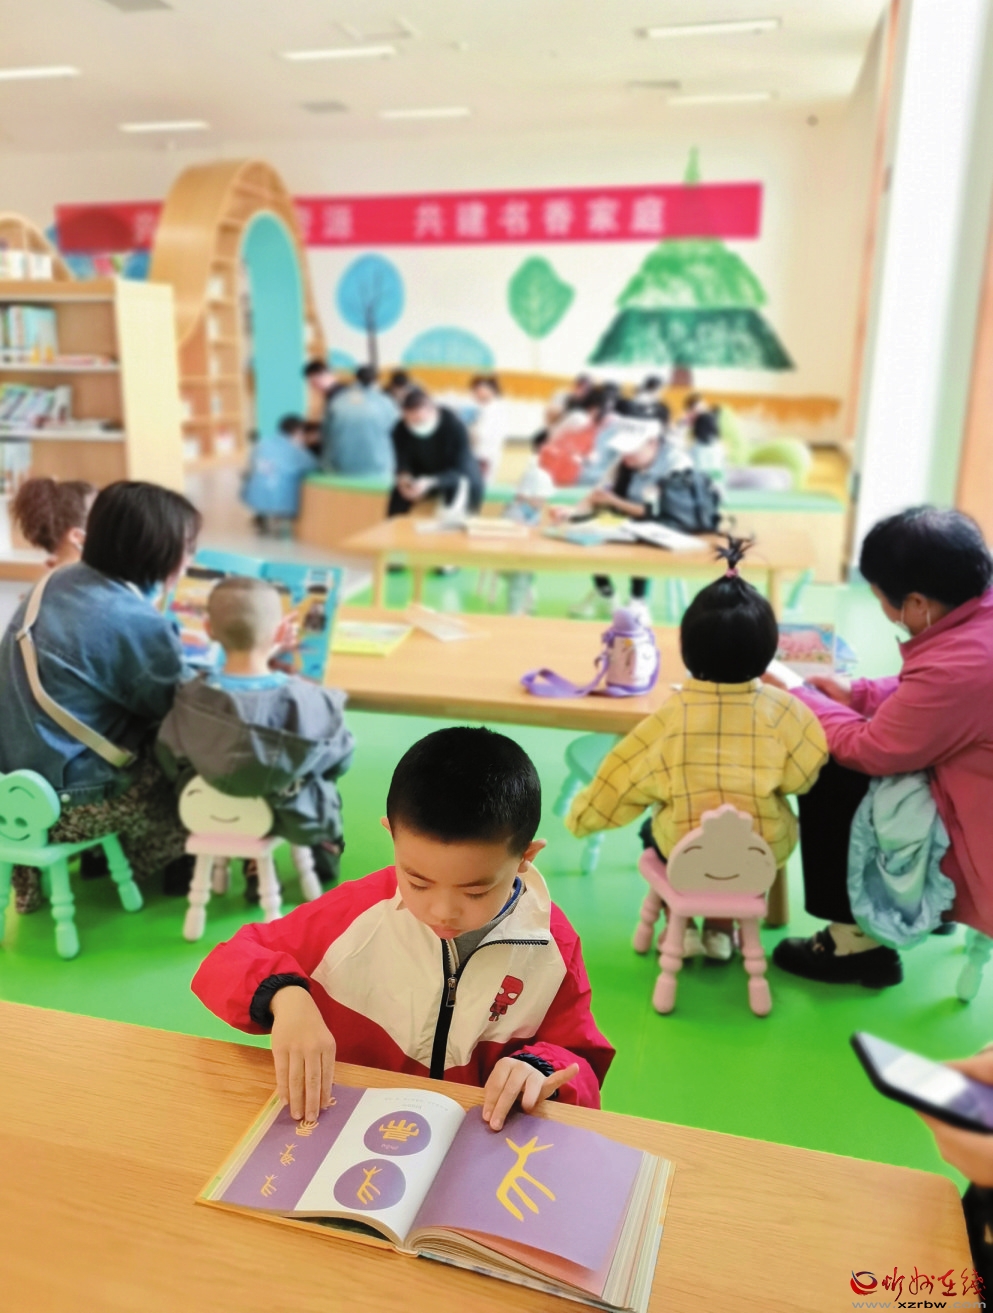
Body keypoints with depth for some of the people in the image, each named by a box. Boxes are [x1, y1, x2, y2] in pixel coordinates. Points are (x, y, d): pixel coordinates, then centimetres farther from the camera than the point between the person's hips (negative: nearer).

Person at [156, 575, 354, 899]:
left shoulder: (190, 700, -22)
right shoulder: (313, 702, -28)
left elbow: (171, 764, -7)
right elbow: (338, 761, -12)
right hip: (300, 818, -2)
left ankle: (254, 868, 36)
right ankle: (326, 848, 47)